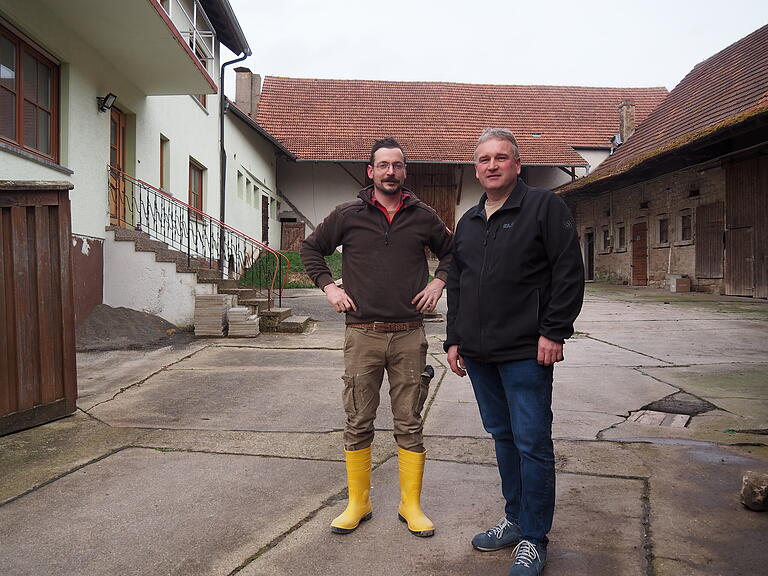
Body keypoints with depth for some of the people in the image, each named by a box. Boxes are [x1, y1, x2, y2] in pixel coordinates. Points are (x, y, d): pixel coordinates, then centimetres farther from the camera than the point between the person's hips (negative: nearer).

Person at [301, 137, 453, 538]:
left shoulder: (423, 216, 7)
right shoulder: (348, 215, 4)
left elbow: (451, 251, 22)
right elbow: (311, 249, 15)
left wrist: (439, 282, 6)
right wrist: (329, 287, 3)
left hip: (409, 335, 1)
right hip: (362, 335, 0)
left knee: (409, 425, 7)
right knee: (358, 424, 7)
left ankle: (411, 505, 21)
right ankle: (358, 503, 23)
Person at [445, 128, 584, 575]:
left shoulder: (545, 206, -2)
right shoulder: (468, 222, 16)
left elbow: (569, 272, -8)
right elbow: (456, 285, 20)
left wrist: (554, 332, -14)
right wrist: (454, 338, 14)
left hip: (526, 353, -6)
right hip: (478, 353, 7)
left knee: (532, 444, 1)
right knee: (503, 437, 16)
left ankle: (533, 538, 15)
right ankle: (515, 520, 30)